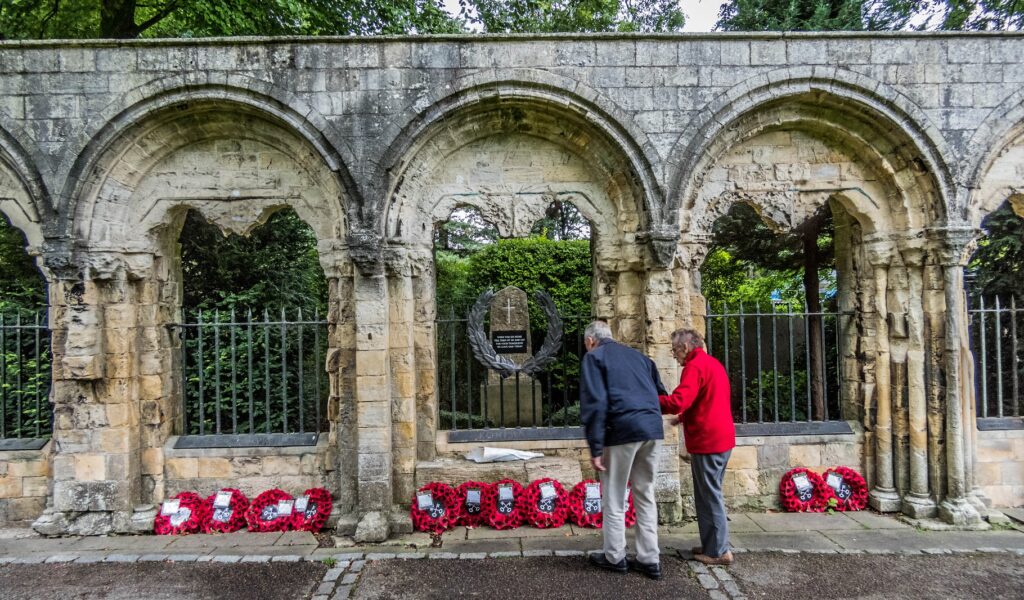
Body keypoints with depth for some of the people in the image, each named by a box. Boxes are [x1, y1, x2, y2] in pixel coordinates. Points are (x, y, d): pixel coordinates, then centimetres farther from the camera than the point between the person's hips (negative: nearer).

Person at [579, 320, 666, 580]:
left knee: (614, 498, 9)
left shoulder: (594, 357, 3)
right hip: (652, 429, 6)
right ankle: (649, 560, 19)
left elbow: (594, 403, -8)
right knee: (645, 496, 15)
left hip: (623, 431, -6)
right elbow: (660, 392, 23)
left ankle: (615, 557, 19)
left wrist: (595, 448, -8)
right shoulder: (638, 355, 23)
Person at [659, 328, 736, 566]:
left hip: (707, 441, -10)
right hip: (721, 438, 10)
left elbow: (677, 402, -26)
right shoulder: (713, 363, 16)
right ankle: (712, 544, 24)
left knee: (709, 496, 0)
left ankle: (719, 551, 7)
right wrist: (685, 417, 18)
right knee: (710, 494, 16)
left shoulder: (695, 367, -15)